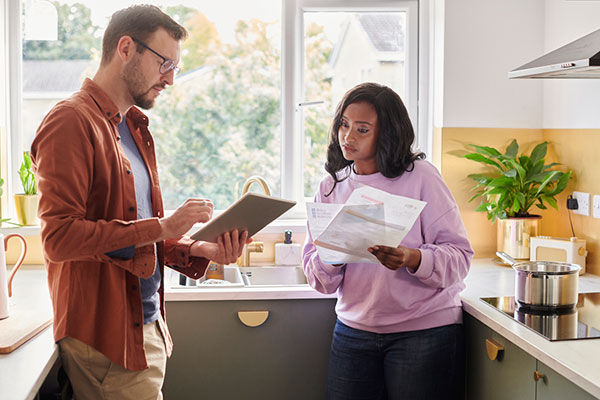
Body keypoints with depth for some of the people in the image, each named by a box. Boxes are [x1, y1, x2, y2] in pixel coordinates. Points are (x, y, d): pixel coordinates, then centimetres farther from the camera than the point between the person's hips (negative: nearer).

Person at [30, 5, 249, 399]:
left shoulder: (133, 127, 16)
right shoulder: (71, 122, -13)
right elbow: (59, 238, -22)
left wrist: (202, 250, 2)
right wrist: (162, 226, -22)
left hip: (148, 326, 9)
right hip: (105, 337, -9)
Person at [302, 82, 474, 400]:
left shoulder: (420, 177, -8)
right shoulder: (330, 187, 6)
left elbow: (459, 255, -11)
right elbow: (318, 279, 3)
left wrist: (413, 260, -29)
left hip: (424, 329, -3)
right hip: (354, 330, 4)